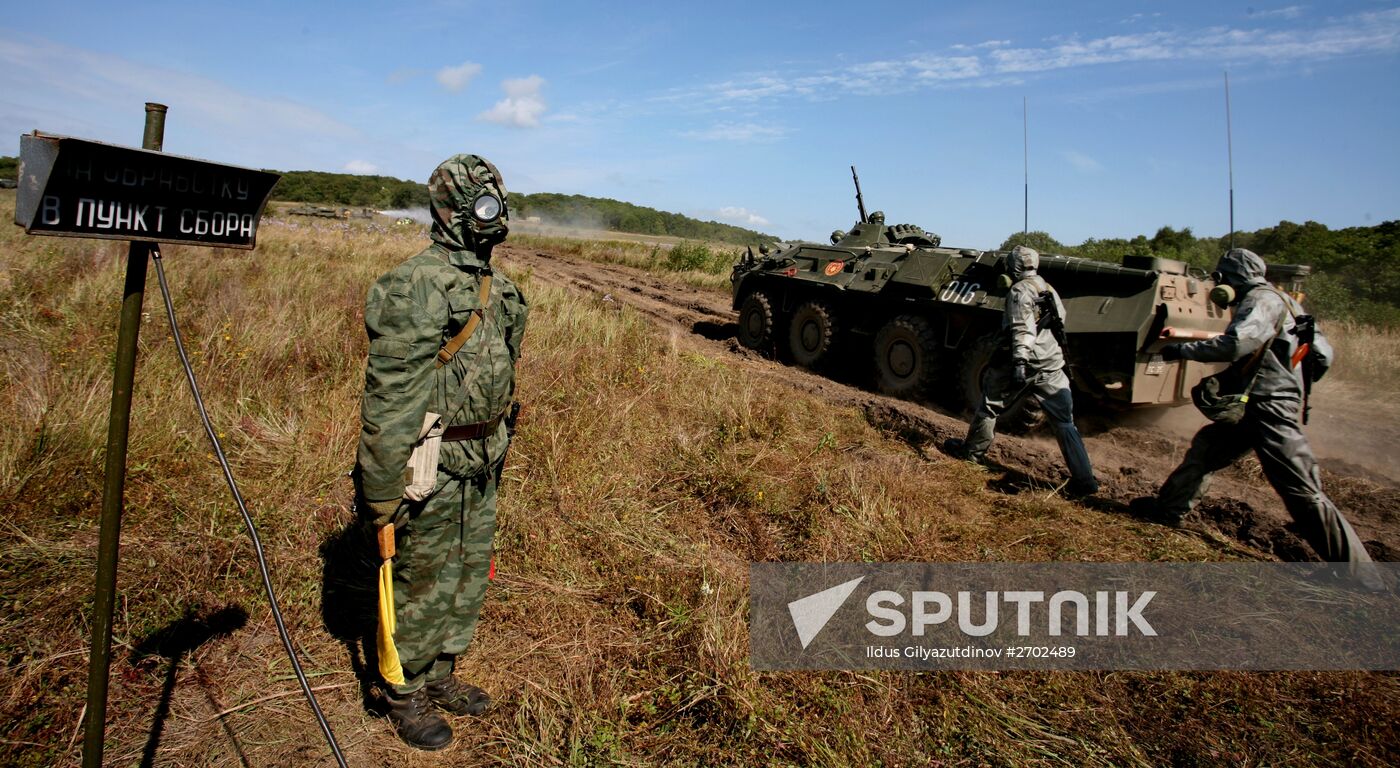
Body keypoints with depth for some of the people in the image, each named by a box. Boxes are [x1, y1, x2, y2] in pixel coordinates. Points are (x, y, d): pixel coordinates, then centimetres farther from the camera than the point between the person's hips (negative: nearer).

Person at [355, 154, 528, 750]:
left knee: (469, 575, 20)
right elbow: (388, 398, -21)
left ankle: (440, 675, 40)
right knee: (424, 586, 8)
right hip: (434, 467, -8)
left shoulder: (494, 287, 9)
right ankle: (405, 697, 30)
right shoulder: (417, 287, -19)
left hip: (480, 465, 8)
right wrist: (382, 492, -20)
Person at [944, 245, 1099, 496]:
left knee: (989, 406, 13)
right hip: (1053, 368, 7)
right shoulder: (1049, 290, 16)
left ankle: (972, 450, 27)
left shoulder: (1020, 291, -8)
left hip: (1026, 365, -7)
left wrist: (1019, 363, -27)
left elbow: (1022, 330, -20)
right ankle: (1084, 480, 3)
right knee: (1065, 423, 6)